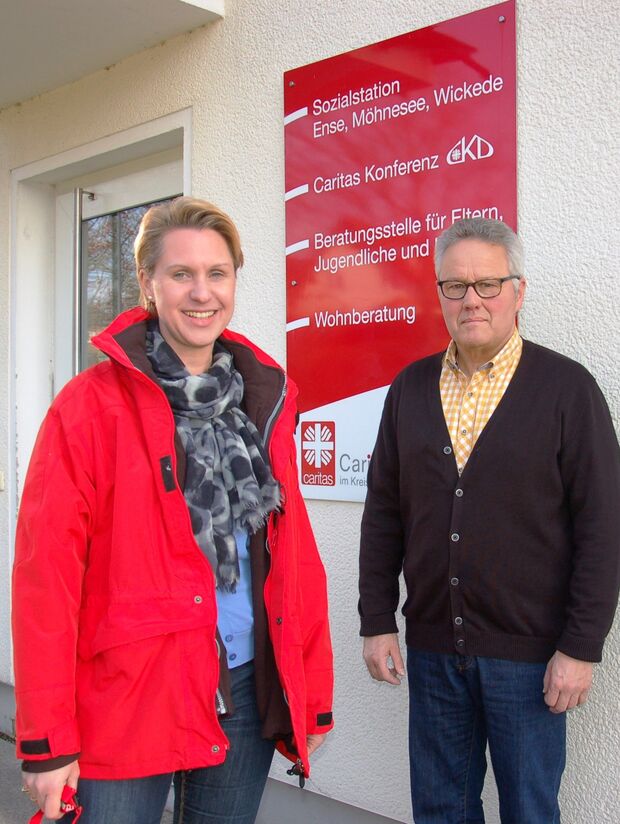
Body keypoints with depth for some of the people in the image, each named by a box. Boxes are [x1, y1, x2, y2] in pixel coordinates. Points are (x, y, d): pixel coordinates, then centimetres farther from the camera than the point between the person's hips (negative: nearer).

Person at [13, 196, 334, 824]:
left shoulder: (265, 400, 6)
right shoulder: (92, 405, -9)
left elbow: (296, 555, 8)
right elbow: (45, 576, -12)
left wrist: (314, 698, 7)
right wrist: (47, 743, -12)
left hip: (247, 695, 4)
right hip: (124, 703, -4)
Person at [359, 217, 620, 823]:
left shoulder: (568, 389, -6)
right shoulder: (411, 387, 5)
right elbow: (383, 512, 8)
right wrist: (377, 621, 4)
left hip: (529, 654, -3)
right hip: (430, 648, 4)